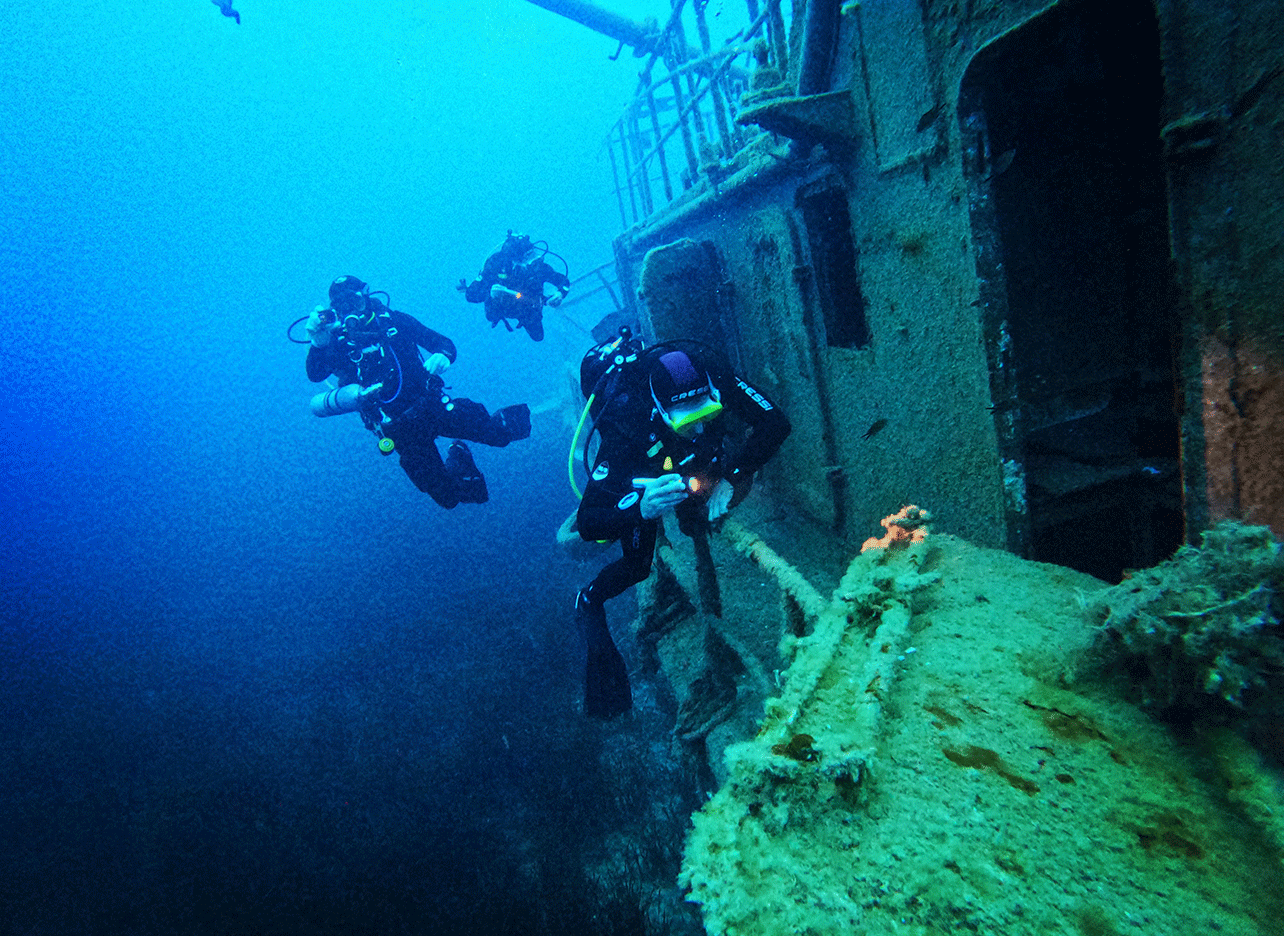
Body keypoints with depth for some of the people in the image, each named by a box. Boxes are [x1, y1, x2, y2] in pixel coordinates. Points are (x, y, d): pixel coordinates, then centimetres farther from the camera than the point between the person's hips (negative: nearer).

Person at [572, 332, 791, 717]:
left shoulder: (710, 377, -39)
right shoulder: (624, 424, -45)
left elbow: (775, 423, -30)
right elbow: (588, 524, -43)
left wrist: (730, 478, -39)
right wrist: (642, 509, -61)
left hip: (695, 460, 4)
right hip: (640, 474, -4)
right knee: (638, 566, -6)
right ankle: (589, 600, 23)